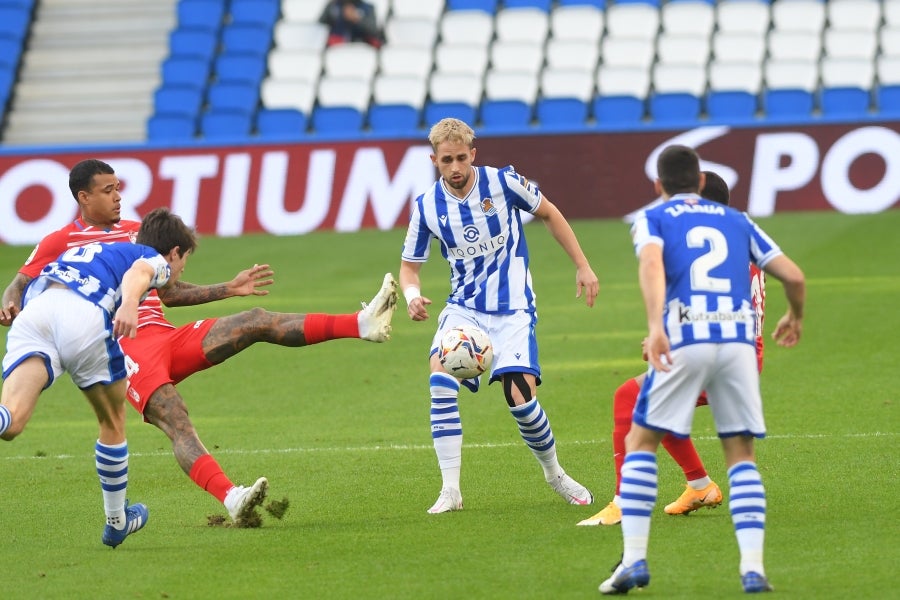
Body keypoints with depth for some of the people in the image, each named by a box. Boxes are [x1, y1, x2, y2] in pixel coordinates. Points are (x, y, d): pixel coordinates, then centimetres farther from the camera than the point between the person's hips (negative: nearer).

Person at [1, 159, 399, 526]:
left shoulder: (137, 233, 24)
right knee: (175, 421, -29)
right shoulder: (60, 242, 7)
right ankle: (231, 499, -48)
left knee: (257, 322, -9)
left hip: (168, 337, 6)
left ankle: (363, 323, -17)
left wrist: (229, 289, 26)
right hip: (125, 351, -6)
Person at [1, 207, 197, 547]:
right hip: (84, 316, -4)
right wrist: (129, 303, -24)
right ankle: (117, 523, 32)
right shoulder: (157, 261, 22)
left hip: (32, 313, 5)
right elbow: (138, 271, -4)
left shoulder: (91, 251, 43)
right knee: (113, 422, 21)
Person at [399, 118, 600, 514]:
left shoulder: (503, 183, -10)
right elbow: (410, 265, 5)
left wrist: (582, 267, 7)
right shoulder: (427, 206, -4)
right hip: (464, 307, 2)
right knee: (440, 375, -25)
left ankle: (555, 474, 17)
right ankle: (450, 490, -20)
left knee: (520, 398, -14)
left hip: (512, 307, -2)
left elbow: (549, 215, 6)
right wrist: (412, 295, -18)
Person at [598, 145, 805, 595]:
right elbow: (793, 276, 17)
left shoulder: (652, 219, 13)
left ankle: (634, 560, 1)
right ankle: (753, 569, -1)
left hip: (685, 340, -2)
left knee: (640, 442, 11)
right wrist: (794, 317, 38)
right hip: (739, 340, 2)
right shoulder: (736, 221, 23)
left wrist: (655, 327, -23)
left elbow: (651, 265, -10)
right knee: (741, 454, 12)